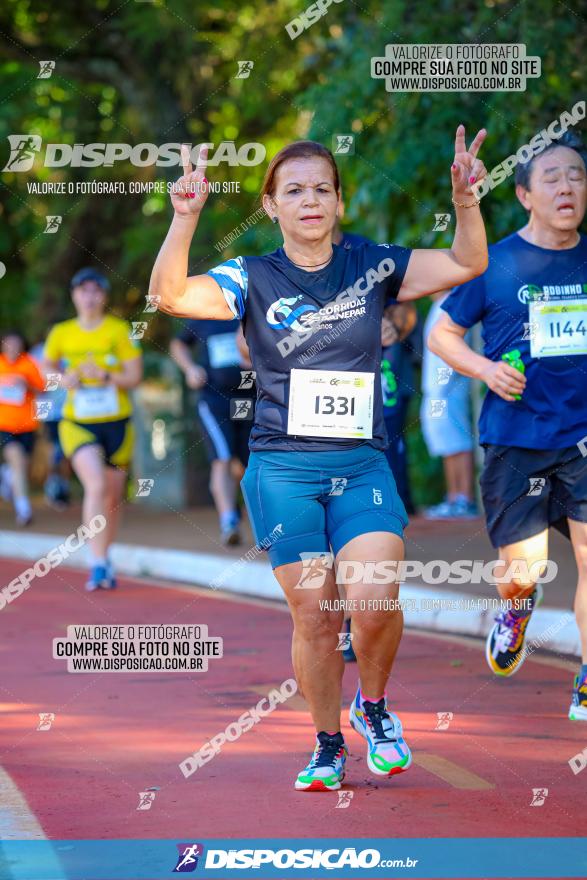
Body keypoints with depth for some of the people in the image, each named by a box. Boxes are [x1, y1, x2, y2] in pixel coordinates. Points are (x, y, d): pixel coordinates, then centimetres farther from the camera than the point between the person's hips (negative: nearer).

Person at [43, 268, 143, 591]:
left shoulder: (119, 330, -3)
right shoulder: (61, 333, 1)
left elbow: (135, 376, -5)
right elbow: (48, 367, 17)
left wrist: (105, 375, -21)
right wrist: (63, 380, -5)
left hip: (116, 423, 1)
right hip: (78, 424, -1)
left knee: (113, 495, 11)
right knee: (96, 485, -23)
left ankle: (103, 556, 34)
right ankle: (98, 564, -22)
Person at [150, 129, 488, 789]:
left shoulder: (372, 268, 6)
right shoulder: (252, 280, 1)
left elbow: (467, 264, 2)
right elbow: (170, 294, -14)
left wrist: (465, 201, -17)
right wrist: (185, 217, -29)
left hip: (363, 466, 1)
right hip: (284, 468, 0)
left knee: (376, 606, -15)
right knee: (314, 618, 0)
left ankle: (373, 706, 14)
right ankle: (328, 746, 18)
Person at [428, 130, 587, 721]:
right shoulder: (495, 265, -2)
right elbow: (441, 333, 8)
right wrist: (485, 368, -9)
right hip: (516, 439, -1)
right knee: (522, 570, 2)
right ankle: (518, 609, 40)